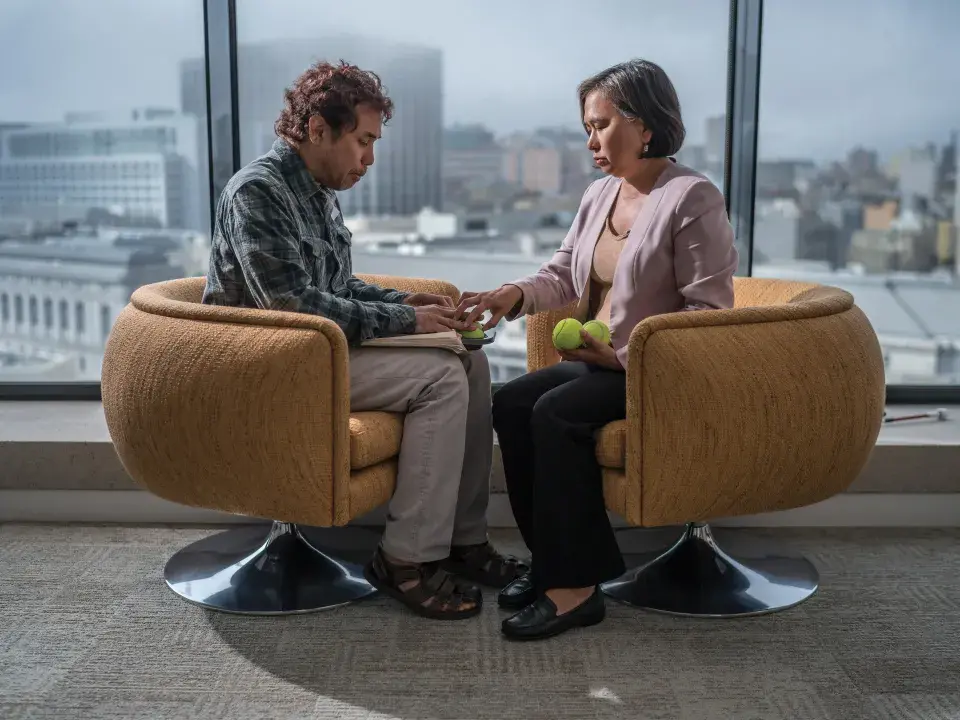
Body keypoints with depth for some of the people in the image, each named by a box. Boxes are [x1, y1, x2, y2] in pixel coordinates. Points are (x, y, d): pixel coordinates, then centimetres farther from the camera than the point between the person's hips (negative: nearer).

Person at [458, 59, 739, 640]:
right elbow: (563, 274, 14)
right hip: (597, 361, 8)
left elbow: (708, 310, -17)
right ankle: (558, 559, -2)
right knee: (510, 404, -12)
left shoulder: (694, 199, -12)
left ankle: (574, 585, -16)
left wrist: (627, 353, -23)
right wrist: (515, 295, -7)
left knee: (555, 414, -27)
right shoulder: (600, 195, 13)